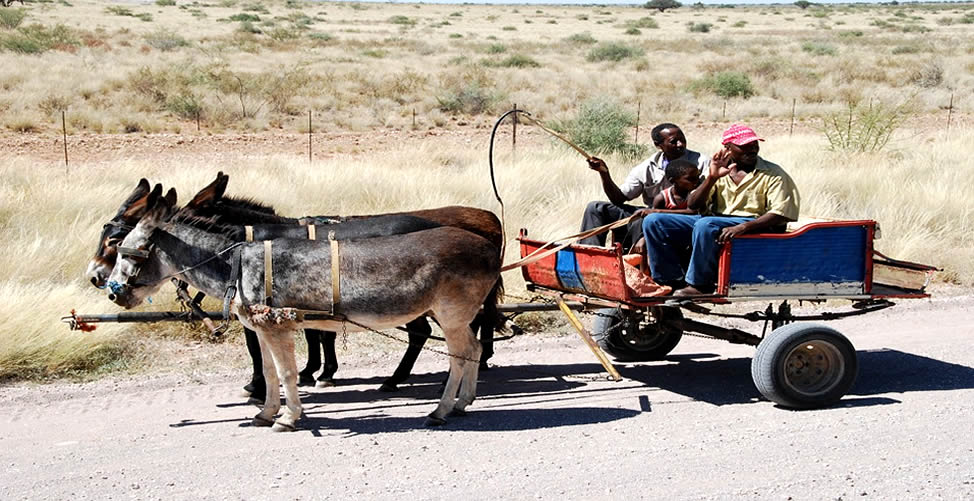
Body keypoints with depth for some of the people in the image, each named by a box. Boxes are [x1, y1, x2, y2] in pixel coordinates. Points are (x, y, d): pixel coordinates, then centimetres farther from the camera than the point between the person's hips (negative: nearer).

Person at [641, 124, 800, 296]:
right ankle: (674, 282, -9)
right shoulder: (721, 172, 16)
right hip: (714, 221, 6)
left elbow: (779, 214, -11)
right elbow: (693, 205, 8)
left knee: (705, 224, -38)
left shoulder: (773, 174, 3)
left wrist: (743, 227, -26)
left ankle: (700, 285, -24)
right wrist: (712, 177, -8)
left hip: (753, 227, -6)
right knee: (653, 221, -9)